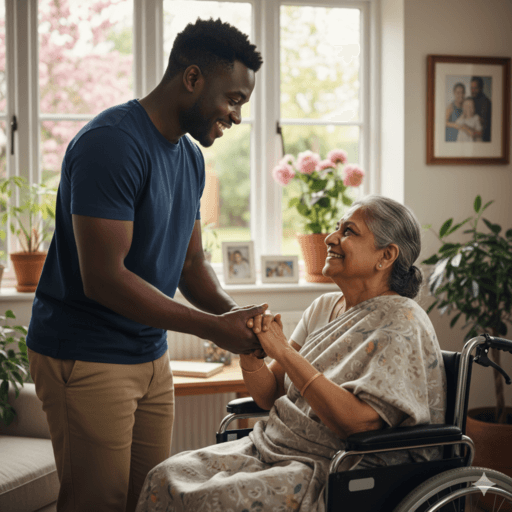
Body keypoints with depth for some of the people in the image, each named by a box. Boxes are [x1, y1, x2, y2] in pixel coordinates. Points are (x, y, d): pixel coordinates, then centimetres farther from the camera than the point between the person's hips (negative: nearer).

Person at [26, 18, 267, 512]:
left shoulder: (190, 157, 10)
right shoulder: (111, 143, -20)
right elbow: (103, 277, -25)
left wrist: (238, 315, -5)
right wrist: (210, 327, -22)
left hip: (150, 356, 9)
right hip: (85, 360, -8)